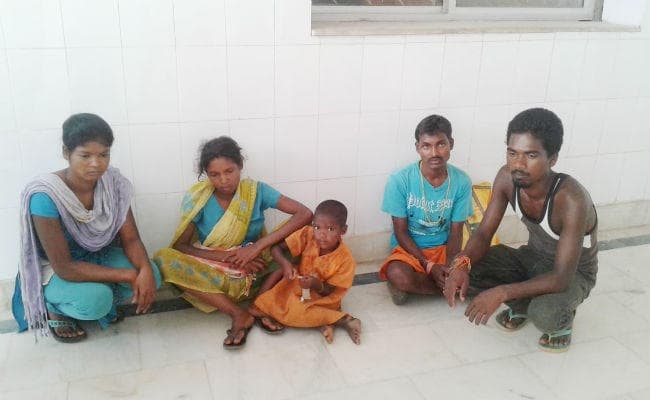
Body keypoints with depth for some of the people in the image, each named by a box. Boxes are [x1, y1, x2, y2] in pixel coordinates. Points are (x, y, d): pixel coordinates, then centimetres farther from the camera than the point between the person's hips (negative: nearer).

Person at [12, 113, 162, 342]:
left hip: (97, 257, 5)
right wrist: (128, 275, -32)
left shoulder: (113, 182, -16)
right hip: (54, 270, -4)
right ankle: (53, 307, 1)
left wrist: (145, 269, -33)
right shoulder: (45, 196, -31)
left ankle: (102, 299, 7)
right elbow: (64, 268, -29)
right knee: (96, 300, -33)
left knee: (151, 275, -21)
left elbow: (130, 239, -11)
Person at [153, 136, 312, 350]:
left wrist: (258, 246, -27)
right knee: (163, 259, -28)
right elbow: (179, 246, -13)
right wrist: (228, 256, -25)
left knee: (297, 236, -21)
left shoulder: (256, 191, -11)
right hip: (214, 275, 0)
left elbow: (305, 214, -20)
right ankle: (238, 313, -26)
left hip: (255, 271, 0)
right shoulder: (197, 198, -11)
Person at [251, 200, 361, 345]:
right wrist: (285, 263, -36)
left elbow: (330, 291, -17)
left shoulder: (345, 259, -24)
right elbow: (276, 247, -16)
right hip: (296, 286, 6)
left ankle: (344, 320, -18)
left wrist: (317, 285, -38)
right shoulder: (307, 235, -20)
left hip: (321, 298, -6)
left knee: (295, 312, -31)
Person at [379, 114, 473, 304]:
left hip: (443, 248, 3)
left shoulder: (461, 181, -9)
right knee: (397, 275, -36)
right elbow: (401, 232, -11)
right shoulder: (400, 180, -16)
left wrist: (449, 267, -22)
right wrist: (429, 266, -21)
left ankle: (413, 285, -6)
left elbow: (456, 232, -4)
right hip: (408, 249, -3)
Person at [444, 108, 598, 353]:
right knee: (468, 267, -18)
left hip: (573, 272, -5)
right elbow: (483, 234, -14)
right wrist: (463, 264, -35)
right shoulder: (507, 178, -20)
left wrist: (501, 293, -44)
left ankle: (563, 317, 2)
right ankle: (522, 303, 8)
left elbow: (561, 278, -36)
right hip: (532, 257, 5)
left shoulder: (571, 199, -37)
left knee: (545, 315, -36)